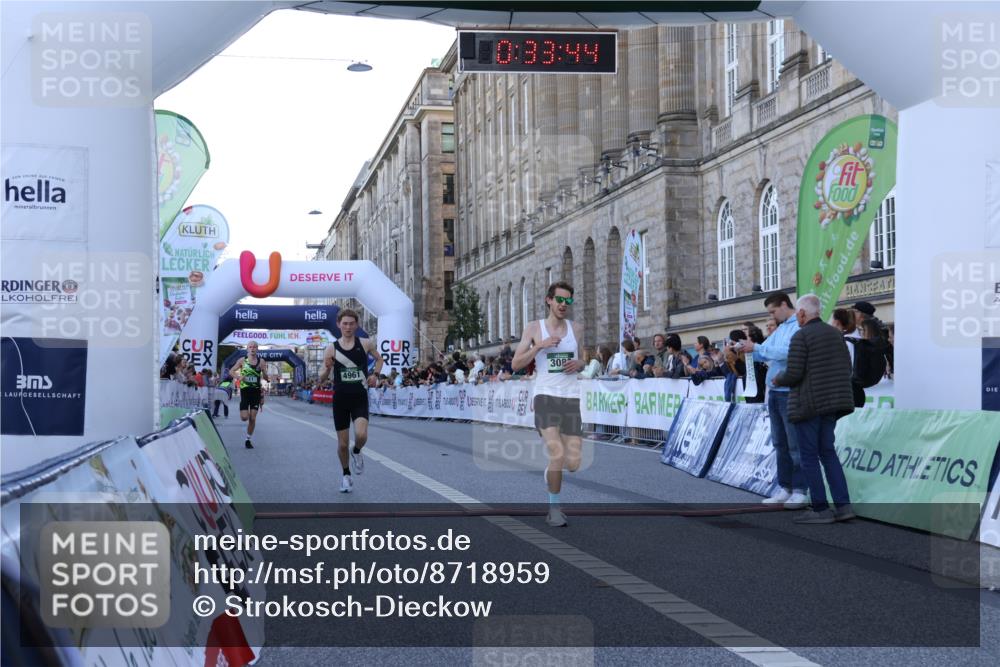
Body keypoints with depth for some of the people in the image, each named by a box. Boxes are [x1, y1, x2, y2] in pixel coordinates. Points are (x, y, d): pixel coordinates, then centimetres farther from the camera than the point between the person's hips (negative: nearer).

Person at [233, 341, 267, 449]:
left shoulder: (261, 361, 3)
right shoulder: (242, 361, -1)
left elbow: (266, 378, 6)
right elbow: (232, 371, 7)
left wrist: (263, 370, -16)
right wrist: (238, 377, -13)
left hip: (256, 391, 1)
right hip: (245, 390, -1)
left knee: (253, 418, 0)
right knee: (244, 417, -8)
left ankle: (248, 439, 14)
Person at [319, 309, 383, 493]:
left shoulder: (365, 344, -2)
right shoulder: (331, 349, -3)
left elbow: (379, 358, 18)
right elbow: (322, 379, -2)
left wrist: (375, 374, 0)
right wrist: (327, 369, -24)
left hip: (360, 398, 0)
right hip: (340, 399, 1)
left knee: (361, 435, -22)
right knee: (343, 443, 6)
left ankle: (357, 452, 14)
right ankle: (346, 475, 30)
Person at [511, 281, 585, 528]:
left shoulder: (577, 329, 12)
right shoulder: (534, 328, 3)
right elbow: (516, 364, -1)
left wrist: (578, 364, 0)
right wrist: (540, 346, -13)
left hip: (571, 399, 3)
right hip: (546, 398, -3)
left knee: (573, 464, -3)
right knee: (557, 454, -20)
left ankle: (550, 473, 33)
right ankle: (554, 508, 0)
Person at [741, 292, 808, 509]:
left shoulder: (800, 326, -11)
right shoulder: (780, 329, 18)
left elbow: (786, 353, -23)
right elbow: (765, 353, 22)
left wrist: (756, 347, -16)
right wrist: (747, 349, 3)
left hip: (790, 393, -9)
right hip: (774, 392, 9)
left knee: (795, 444, -5)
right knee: (780, 444, 12)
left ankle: (799, 491, -2)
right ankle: (784, 488, 17)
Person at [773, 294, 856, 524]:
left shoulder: (801, 336, -12)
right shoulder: (835, 334, 10)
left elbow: (793, 374, -16)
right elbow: (846, 368, 12)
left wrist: (778, 379, 4)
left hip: (808, 404, -7)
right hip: (832, 402, 7)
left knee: (809, 455, 0)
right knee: (827, 451, 14)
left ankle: (820, 509, 0)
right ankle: (843, 506, 7)